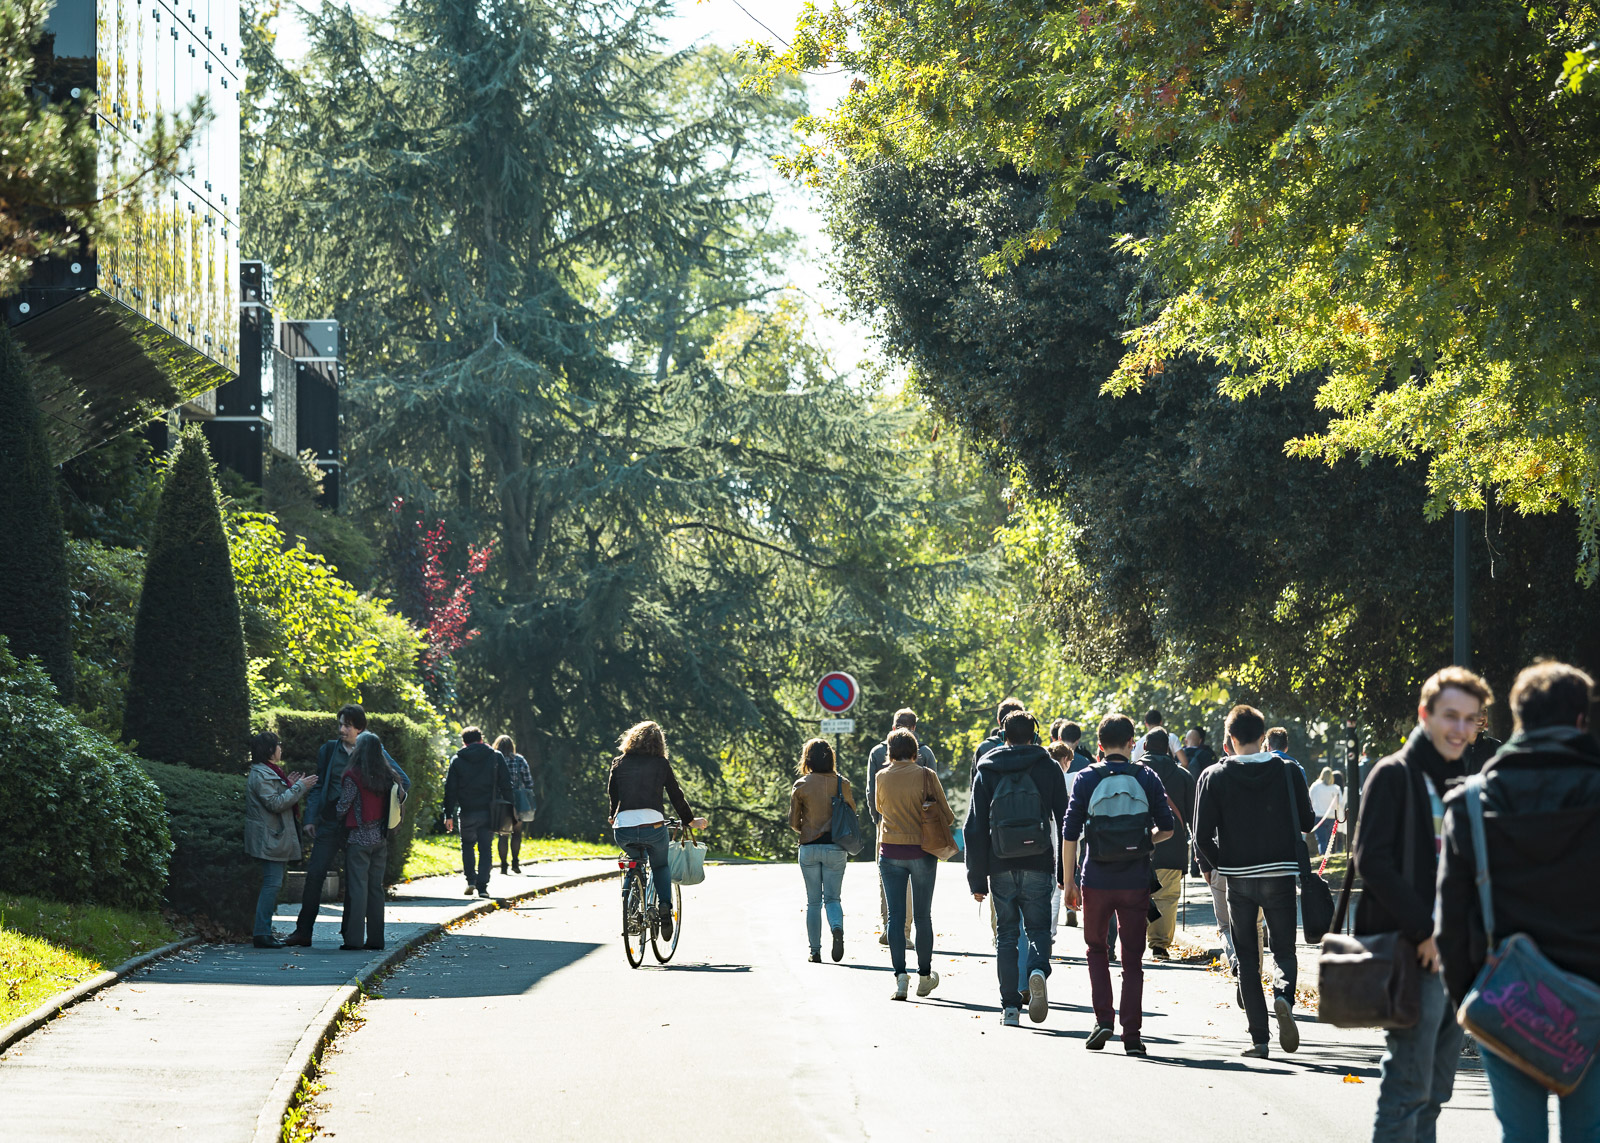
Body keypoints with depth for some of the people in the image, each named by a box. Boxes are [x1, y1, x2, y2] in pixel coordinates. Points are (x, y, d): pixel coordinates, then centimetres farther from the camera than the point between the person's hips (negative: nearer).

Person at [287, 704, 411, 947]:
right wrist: (311, 818, 5)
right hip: (330, 824, 2)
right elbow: (318, 787, 14)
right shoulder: (329, 750, 9)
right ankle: (303, 931, -1)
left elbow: (404, 783, 7)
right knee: (314, 875, -5)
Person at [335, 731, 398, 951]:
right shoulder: (385, 776, 5)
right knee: (376, 887, 10)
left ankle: (354, 938, -5)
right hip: (380, 838, 5)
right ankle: (375, 938, 11)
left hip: (359, 838, -5)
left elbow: (342, 807, -9)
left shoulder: (353, 776, -11)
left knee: (357, 887, -4)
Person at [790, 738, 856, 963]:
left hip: (809, 848, -1)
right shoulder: (842, 783, -2)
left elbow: (793, 822, -1)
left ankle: (815, 950, 9)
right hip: (836, 848, 1)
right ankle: (837, 928, -23)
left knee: (813, 901, 10)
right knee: (832, 898, 7)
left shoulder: (801, 785, -5)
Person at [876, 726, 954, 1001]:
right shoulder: (926, 776, -7)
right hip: (921, 852, -1)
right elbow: (947, 816, -3)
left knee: (896, 915, 1)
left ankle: (900, 976, -12)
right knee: (923, 916, 10)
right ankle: (925, 976, 18)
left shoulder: (882, 777, 0)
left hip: (890, 852, 1)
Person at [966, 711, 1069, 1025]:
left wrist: (977, 879, 6)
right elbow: (1065, 823, 2)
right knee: (1038, 928, 9)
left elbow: (975, 829, 3)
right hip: (1037, 867, -1)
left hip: (1001, 867, 1)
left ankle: (1010, 1006, 6)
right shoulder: (1049, 769, 3)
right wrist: (1066, 873, 6)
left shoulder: (986, 772, 5)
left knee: (1007, 934, 9)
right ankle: (1038, 970, -22)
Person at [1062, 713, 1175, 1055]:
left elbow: (1069, 834, -4)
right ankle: (1132, 1033, 2)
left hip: (1097, 881, 0)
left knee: (1097, 950, 18)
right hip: (1136, 882, 0)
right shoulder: (1146, 778, 1)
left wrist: (1068, 881, 3)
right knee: (1133, 959, 7)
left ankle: (1103, 1019, 2)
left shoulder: (1086, 779, -2)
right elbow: (1167, 828, 3)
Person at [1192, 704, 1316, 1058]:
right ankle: (1284, 996, -21)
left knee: (1247, 958, 9)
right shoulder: (1289, 772, -2)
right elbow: (1307, 823, 5)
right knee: (1284, 951, 12)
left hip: (1238, 879, 0)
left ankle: (1258, 1038, 3)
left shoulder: (1214, 777, -4)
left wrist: (1222, 866, 9)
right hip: (1281, 876, 0)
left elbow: (1202, 835, -7)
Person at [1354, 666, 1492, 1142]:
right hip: (1413, 954, -8)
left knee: (1435, 1088, 12)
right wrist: (1425, 932, -20)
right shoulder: (1394, 775, -7)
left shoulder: (1464, 782, 16)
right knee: (1409, 1085, -9)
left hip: (1460, 954, 8)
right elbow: (1372, 860, -16)